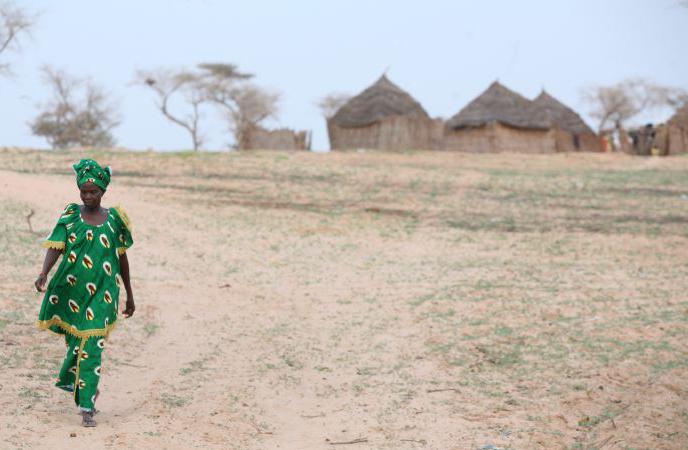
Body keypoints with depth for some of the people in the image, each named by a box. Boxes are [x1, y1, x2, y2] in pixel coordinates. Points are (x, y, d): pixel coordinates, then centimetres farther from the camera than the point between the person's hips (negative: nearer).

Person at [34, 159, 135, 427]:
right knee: (74, 342, 9)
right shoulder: (70, 216, 1)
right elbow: (55, 247, -10)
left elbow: (122, 257, 11)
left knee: (91, 346, -8)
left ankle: (87, 407, -5)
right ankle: (87, 388, 34)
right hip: (71, 289, 1)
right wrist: (44, 274, -29)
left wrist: (129, 294, 15)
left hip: (101, 292, -1)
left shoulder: (114, 219, 3)